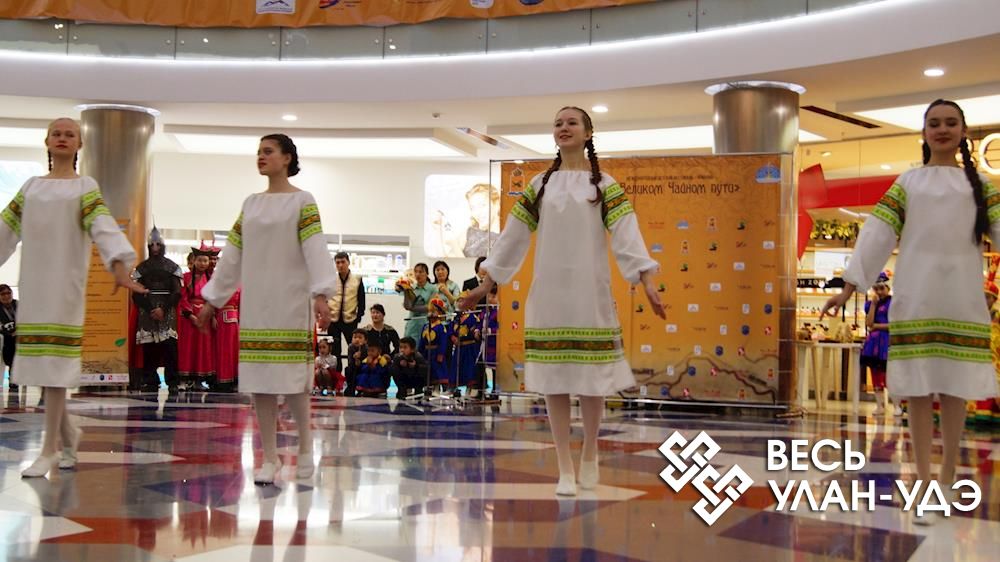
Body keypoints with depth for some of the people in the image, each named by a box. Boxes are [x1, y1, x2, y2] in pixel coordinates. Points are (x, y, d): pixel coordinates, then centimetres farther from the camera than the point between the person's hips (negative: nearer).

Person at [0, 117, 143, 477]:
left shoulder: (86, 188, 1)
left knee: (54, 365, -6)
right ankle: (68, 433, 24)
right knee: (40, 365, 5)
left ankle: (50, 450, 1)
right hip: (33, 283, 5)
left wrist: (119, 266, -32)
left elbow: (104, 228, -16)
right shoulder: (30, 187, 15)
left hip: (65, 284, -5)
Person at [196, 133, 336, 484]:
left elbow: (315, 250, -13)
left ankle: (305, 446, 16)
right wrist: (212, 299, 13)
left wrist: (321, 295, -25)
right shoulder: (251, 204, 14)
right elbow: (232, 256, 15)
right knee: (260, 381, 3)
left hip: (290, 302, -5)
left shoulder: (302, 201, -1)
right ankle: (270, 458, 11)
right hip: (255, 303, 5)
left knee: (291, 379, -5)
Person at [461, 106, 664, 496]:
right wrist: (488, 281, 9)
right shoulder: (539, 186, 10)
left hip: (589, 293, -2)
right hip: (548, 293, 2)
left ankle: (589, 455, 27)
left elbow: (626, 234, -7)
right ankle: (565, 469, 11)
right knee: (553, 380, 1)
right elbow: (514, 236, 11)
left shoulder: (604, 185, 3)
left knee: (591, 378, 3)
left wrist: (647, 281, -18)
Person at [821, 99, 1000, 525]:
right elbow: (878, 234, 3)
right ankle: (925, 485, 4)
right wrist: (849, 286, -5)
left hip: (962, 299, 1)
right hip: (916, 298, -1)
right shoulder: (907, 183, 10)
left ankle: (947, 478, 20)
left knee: (956, 389, 5)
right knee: (918, 390, -2)